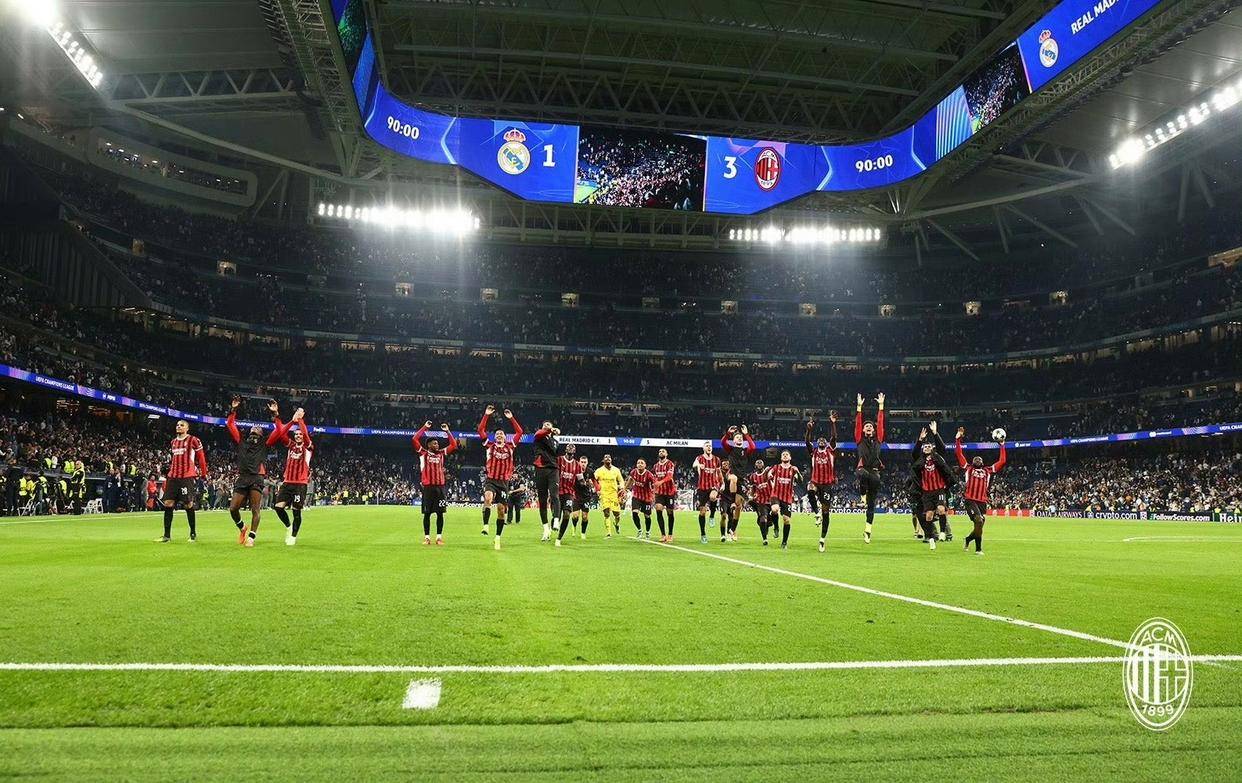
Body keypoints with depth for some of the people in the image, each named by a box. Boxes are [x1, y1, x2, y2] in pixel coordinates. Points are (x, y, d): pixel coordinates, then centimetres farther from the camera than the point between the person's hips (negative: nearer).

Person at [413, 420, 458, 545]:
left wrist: (447, 431, 11)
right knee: (427, 513, 2)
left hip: (440, 486, 3)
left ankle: (439, 537, 8)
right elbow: (415, 439, -5)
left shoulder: (441, 454, 14)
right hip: (428, 487, -3)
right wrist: (425, 427, -2)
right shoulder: (423, 453, 5)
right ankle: (427, 537, 7)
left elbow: (454, 445, 15)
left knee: (440, 513, 2)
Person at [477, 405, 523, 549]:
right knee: (488, 497, -34)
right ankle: (485, 525, -32)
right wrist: (486, 415, -3)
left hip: (504, 482, 2)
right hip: (490, 480, -2)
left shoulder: (510, 447, 11)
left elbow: (519, 432, 9)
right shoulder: (490, 446, 8)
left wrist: (511, 418, 7)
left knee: (501, 510, 3)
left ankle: (497, 538, 12)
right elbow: (481, 430, 2)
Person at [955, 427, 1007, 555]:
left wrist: (1002, 445, 22)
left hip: (983, 502, 4)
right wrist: (958, 439, 6)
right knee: (979, 521, -21)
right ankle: (978, 548, -7)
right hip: (970, 500, -4)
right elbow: (959, 455, 9)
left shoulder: (988, 471, 20)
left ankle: (967, 540, 35)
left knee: (979, 525, 6)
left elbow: (1002, 461, 21)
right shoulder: (968, 468, 14)